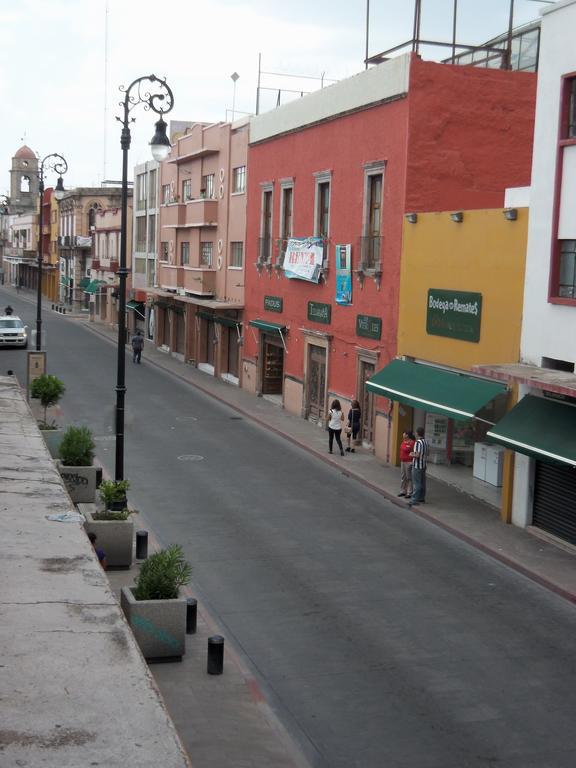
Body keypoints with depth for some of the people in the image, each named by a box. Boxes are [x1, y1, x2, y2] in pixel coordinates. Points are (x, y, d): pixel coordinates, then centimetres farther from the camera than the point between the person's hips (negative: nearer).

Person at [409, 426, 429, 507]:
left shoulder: (418, 442, -20)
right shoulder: (426, 442, 6)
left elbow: (417, 455, -24)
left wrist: (412, 455, -4)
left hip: (417, 466, -8)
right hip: (424, 465, 8)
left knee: (416, 483, -5)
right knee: (422, 483, 14)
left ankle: (415, 499, -2)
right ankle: (422, 498, 22)